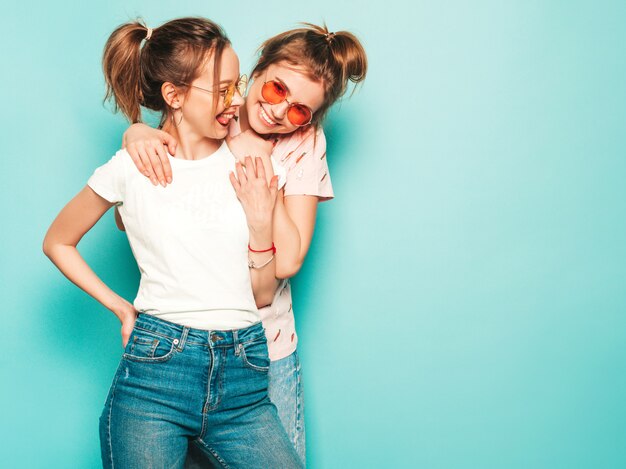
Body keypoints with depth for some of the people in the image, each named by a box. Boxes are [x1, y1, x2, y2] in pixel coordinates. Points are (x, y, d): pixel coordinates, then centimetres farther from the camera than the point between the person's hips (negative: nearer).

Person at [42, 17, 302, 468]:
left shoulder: (247, 167, 6)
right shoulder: (132, 168, -2)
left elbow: (262, 293, 8)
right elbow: (57, 243, 12)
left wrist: (261, 222, -7)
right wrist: (121, 308, 5)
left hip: (243, 379, 3)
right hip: (157, 368, -3)